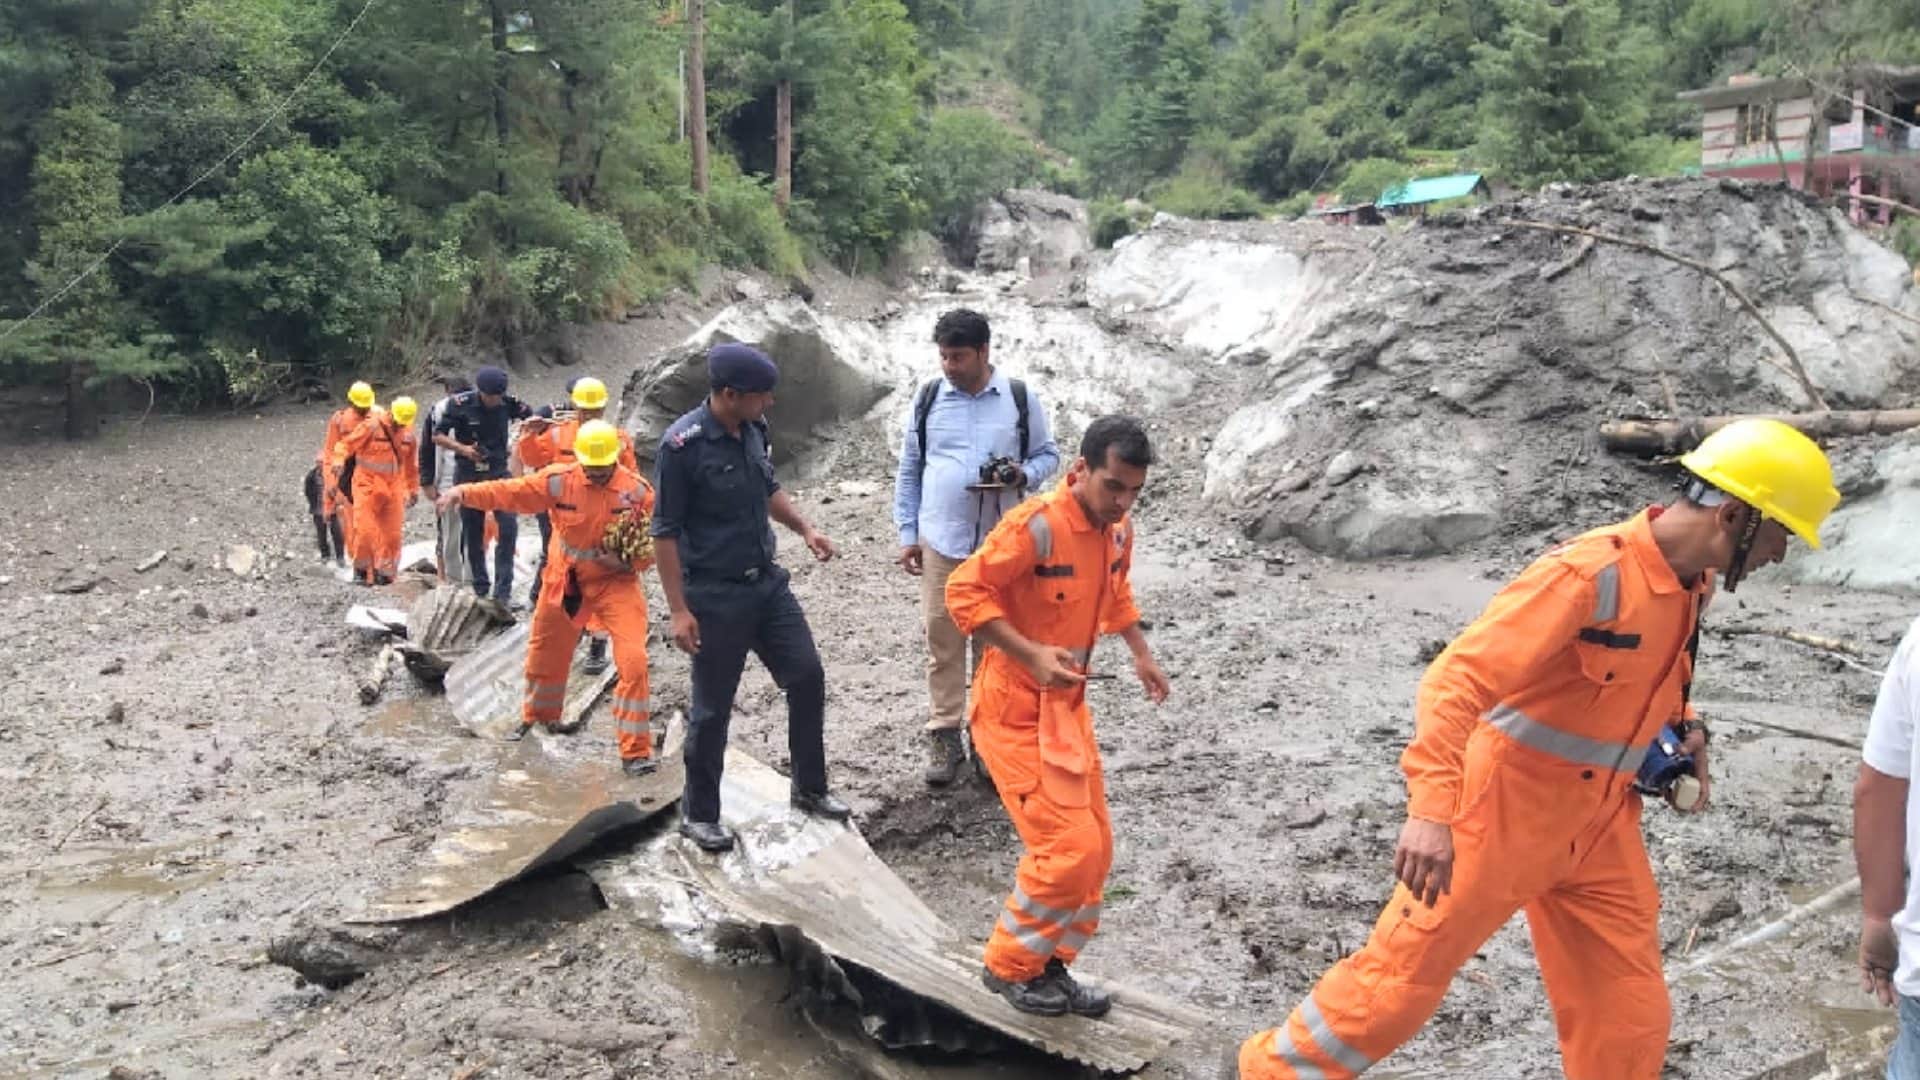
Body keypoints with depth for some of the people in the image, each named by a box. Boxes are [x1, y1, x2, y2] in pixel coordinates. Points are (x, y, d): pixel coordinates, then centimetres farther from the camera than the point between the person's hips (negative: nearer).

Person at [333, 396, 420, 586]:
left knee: (392, 533, 2)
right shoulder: (372, 426, -9)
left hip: (393, 486, 4)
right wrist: (339, 460, -29)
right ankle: (362, 568, 6)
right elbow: (346, 444, -9)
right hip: (368, 485, -4)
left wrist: (412, 489, 23)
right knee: (365, 529, -9)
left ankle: (385, 571, 12)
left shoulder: (408, 432, 7)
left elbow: (410, 462, 18)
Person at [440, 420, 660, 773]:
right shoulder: (558, 480, -11)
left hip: (616, 582, -2)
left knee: (633, 660, -17)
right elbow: (510, 491, -11)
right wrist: (465, 492, -25)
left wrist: (627, 560, -23)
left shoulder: (638, 491, -13)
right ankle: (537, 717, 51)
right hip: (565, 581, 3)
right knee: (544, 654, 20)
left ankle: (636, 751, -7)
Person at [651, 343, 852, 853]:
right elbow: (665, 532, -15)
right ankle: (699, 814, 22)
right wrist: (679, 610, -17)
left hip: (768, 583, 7)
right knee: (712, 709, 4)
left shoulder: (754, 430, 0)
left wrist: (805, 528, 4)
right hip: (715, 596, -7)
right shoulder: (682, 444, -19)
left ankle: (810, 789, 26)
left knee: (808, 677, 9)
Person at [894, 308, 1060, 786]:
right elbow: (909, 470, 9)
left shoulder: (1021, 399, -1)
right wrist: (907, 534, 5)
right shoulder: (927, 398, 3)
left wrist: (1025, 474, -14)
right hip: (940, 541, 1)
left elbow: (1048, 455, 9)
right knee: (942, 640, 4)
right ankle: (944, 737, 15)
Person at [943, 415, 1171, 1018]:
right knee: (1068, 847, -10)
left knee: (1095, 847, 11)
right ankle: (1009, 967, 11)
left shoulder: (1118, 530, 3)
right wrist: (1032, 655, -29)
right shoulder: (1035, 526, -23)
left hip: (1068, 706, 8)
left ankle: (1050, 967, 26)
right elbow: (963, 592, -23)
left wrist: (1140, 654, 14)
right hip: (1016, 711, -8)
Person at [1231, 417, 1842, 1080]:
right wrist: (1431, 809, -38)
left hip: (1599, 829, 8)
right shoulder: (1589, 572, -23)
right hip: (1505, 815, -8)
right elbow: (1455, 681, -29)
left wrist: (1682, 732, 7)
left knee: (1631, 1021, 12)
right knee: (1402, 976, 2)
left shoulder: (1692, 584, 3)